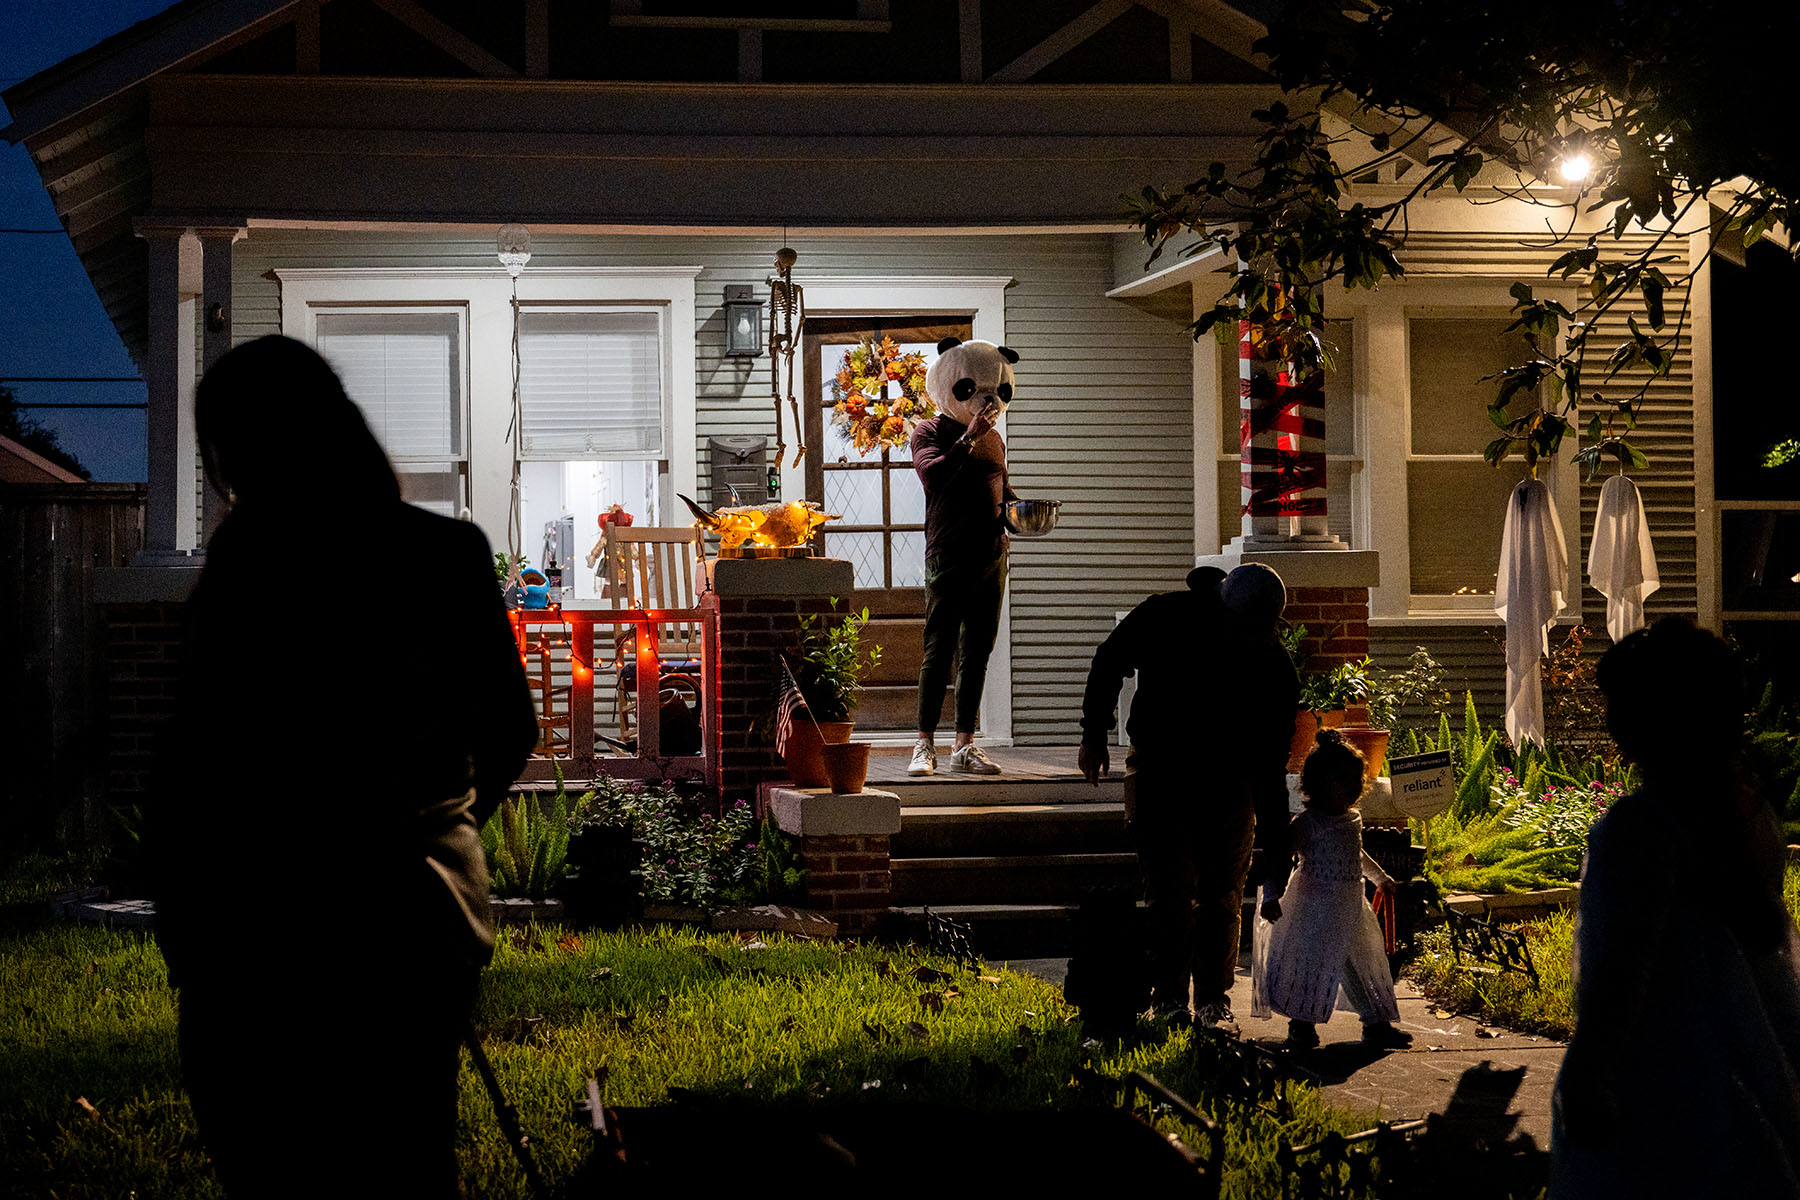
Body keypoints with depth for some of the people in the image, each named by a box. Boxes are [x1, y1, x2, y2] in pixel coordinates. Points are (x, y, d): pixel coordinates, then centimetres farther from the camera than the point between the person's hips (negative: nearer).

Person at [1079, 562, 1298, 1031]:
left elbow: (1271, 763, -15)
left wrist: (1275, 848, -17)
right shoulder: (1164, 619, -19)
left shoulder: (1273, 667, -18)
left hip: (1229, 786, 1)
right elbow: (1109, 662, 2)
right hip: (1159, 776, -1)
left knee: (1222, 896, 2)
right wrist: (1094, 733, 2)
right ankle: (1169, 998, -1)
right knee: (1170, 891, -8)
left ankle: (1213, 1001, 12)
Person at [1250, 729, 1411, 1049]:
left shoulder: (1353, 819, 9)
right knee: (1312, 962, -2)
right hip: (1317, 906, -7)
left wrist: (1380, 878, 40)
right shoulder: (1308, 823, -16)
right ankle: (1302, 1026, 13)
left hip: (1351, 907, 7)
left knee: (1364, 962, 12)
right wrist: (1270, 896, -27)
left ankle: (1377, 1023, 21)